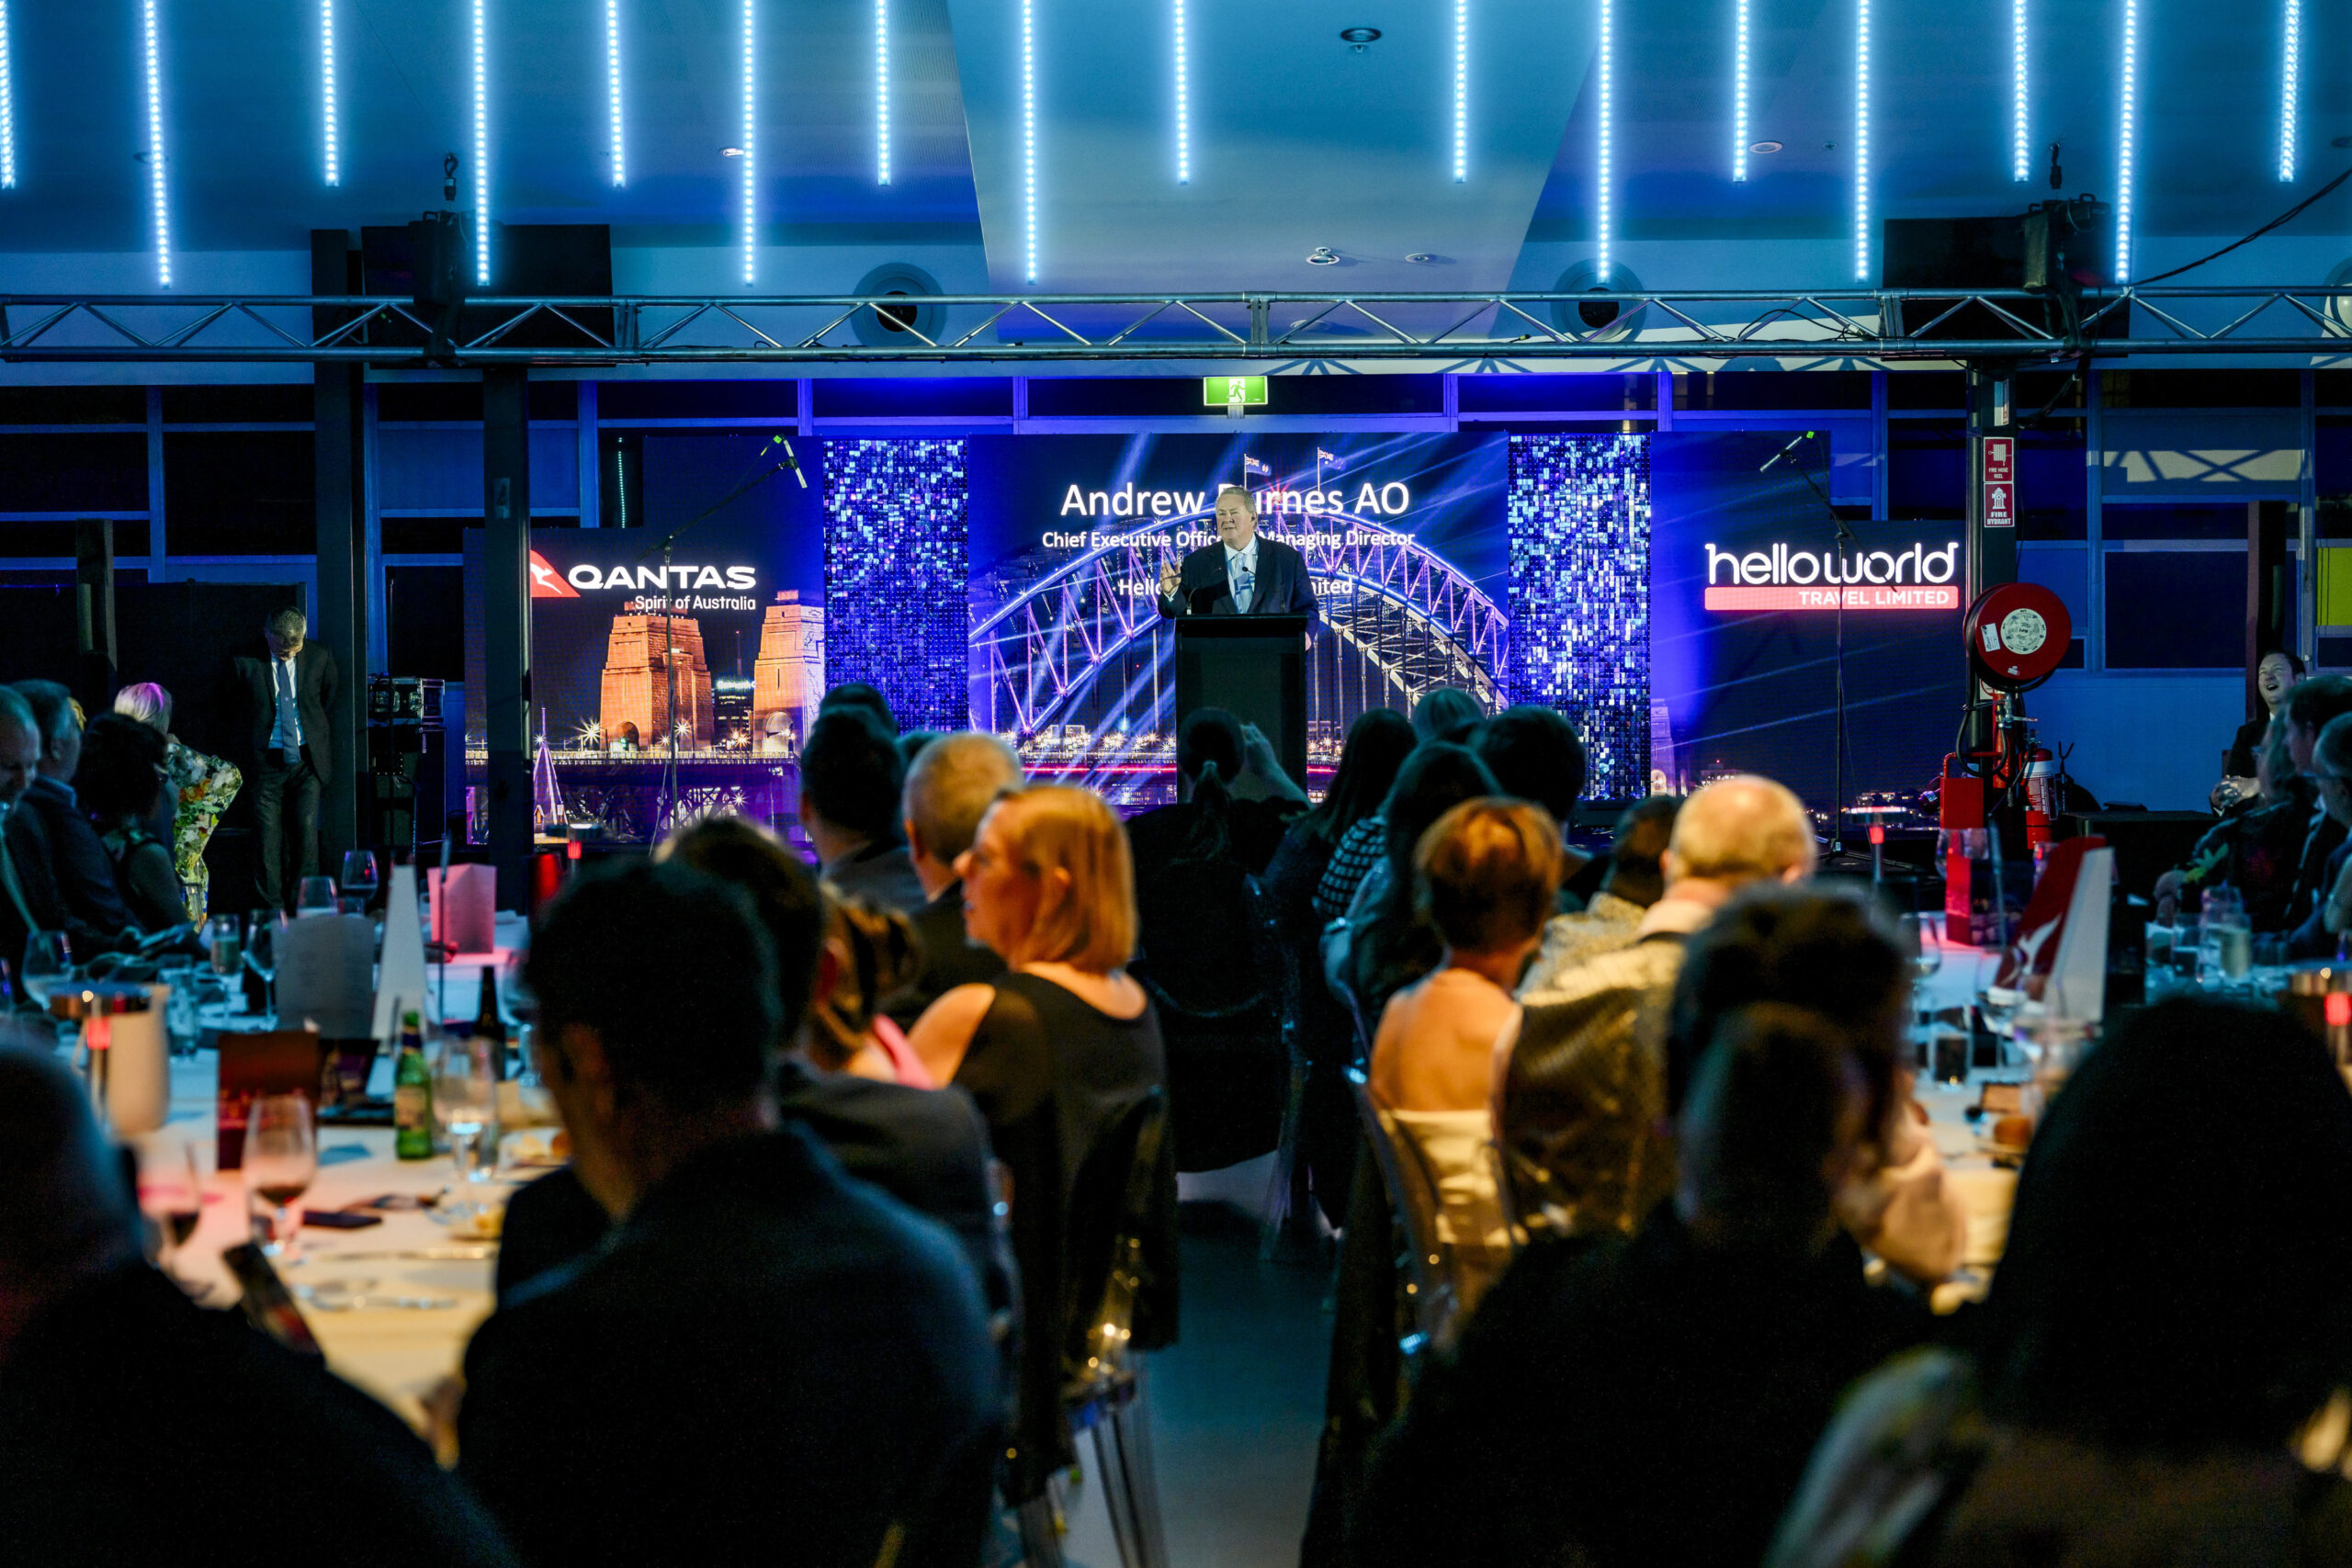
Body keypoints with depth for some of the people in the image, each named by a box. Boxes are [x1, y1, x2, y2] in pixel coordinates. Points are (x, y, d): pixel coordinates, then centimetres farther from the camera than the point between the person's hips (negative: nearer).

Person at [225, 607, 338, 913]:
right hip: (265, 760, -1)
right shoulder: (245, 662, -7)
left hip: (307, 760, 1)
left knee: (306, 831, -3)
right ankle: (274, 911, 10)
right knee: (269, 836, 1)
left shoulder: (319, 656, -1)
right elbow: (230, 706, 7)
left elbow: (332, 694, 17)